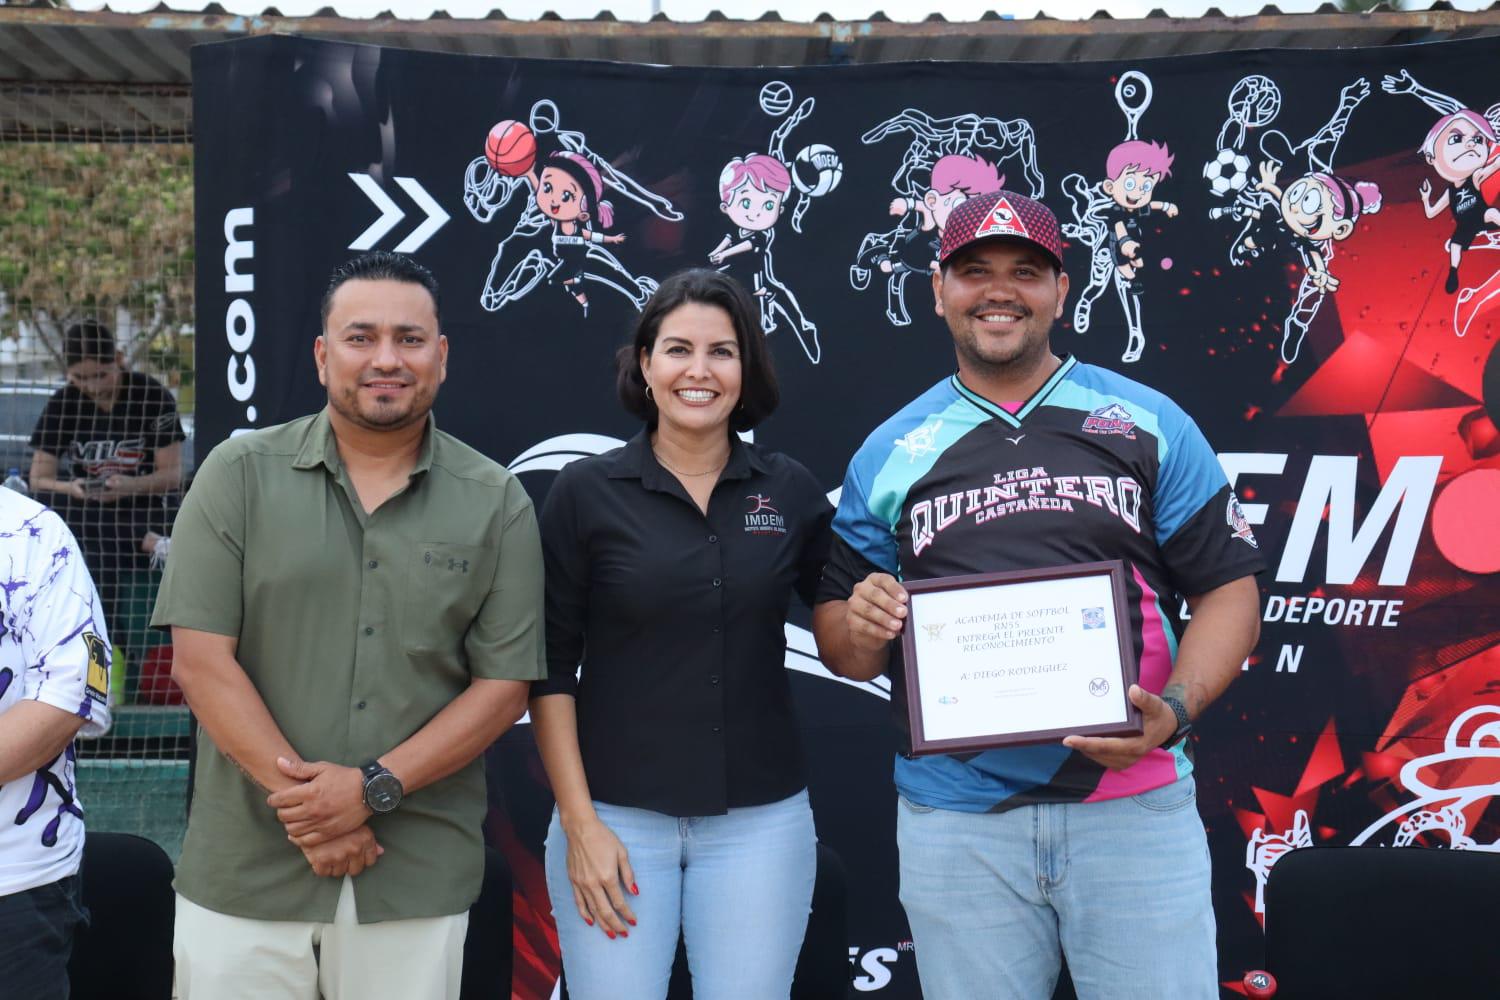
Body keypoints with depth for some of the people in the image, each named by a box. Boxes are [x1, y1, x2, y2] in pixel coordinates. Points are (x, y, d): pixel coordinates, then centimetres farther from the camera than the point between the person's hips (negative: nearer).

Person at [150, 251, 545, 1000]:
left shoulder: (496, 504, 1)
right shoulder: (240, 474, 1)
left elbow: (504, 685, -2)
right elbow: (202, 659, -5)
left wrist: (374, 788, -14)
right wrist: (303, 797, -12)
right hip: (244, 874, 0)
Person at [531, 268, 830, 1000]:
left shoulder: (791, 491, 2)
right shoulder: (586, 492, -3)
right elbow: (550, 668, -2)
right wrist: (579, 822, -7)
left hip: (760, 818, 2)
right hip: (616, 814, -1)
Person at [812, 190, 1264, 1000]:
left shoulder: (1149, 424, 3)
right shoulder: (889, 452, 7)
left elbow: (1228, 589, 2)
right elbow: (837, 637, 10)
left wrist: (1174, 710, -15)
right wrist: (862, 630, -14)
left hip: (1135, 804, -1)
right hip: (956, 820, 1)